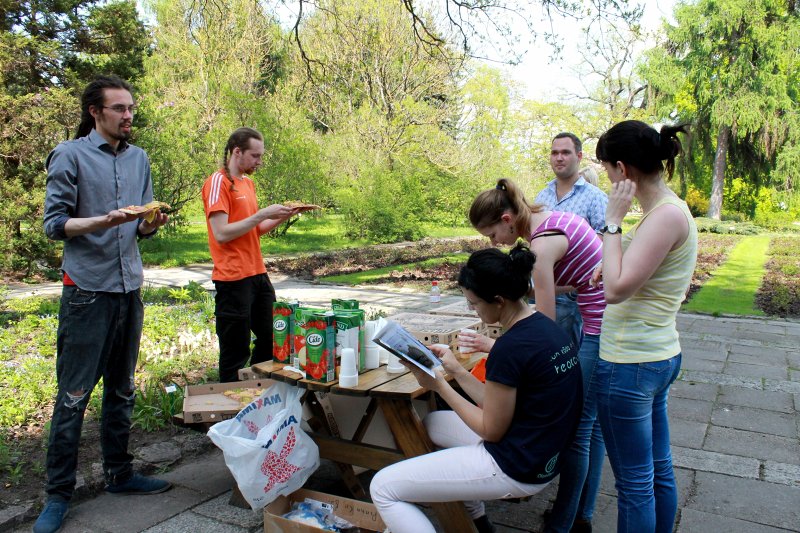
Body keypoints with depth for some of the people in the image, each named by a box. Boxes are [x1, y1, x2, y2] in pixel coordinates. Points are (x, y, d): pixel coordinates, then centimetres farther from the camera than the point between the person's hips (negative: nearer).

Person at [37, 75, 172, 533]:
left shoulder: (139, 159, 12)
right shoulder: (70, 155, -3)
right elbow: (54, 224, -7)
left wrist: (152, 223, -8)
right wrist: (103, 221, -22)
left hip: (129, 289, 5)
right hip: (87, 290, -5)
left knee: (123, 391, 13)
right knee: (74, 395, -1)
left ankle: (119, 473, 26)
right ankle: (59, 492, 12)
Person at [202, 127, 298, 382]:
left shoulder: (248, 182, 16)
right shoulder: (218, 182, -10)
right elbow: (221, 234, -19)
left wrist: (280, 217, 4)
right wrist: (262, 214, -18)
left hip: (258, 275, 9)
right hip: (233, 278, -9)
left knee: (270, 341, 16)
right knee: (236, 351, 0)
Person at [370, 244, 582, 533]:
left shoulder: (510, 347, -26)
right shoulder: (543, 325, 2)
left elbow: (490, 429, -14)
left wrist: (439, 385, -8)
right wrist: (456, 370, 5)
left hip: (516, 470, -10)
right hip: (543, 454, 10)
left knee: (382, 488, -7)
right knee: (432, 422, 28)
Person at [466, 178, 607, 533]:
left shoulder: (542, 243, -21)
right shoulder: (552, 217, 6)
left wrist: (496, 344, -9)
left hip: (602, 330, -10)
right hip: (608, 321, 10)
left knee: (577, 428, 1)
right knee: (592, 423, 17)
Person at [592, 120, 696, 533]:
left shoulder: (667, 215, -20)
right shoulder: (668, 209, 9)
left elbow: (616, 290, -23)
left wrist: (613, 221, -17)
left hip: (630, 364, -10)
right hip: (658, 356, 10)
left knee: (634, 483, 6)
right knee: (658, 472, 22)